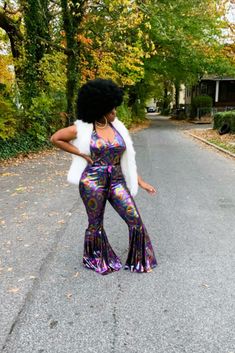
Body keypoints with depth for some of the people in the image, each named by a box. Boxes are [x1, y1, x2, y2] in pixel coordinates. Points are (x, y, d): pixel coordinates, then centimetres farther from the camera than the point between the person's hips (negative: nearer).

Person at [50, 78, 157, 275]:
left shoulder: (117, 128, 6)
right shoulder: (83, 129, -6)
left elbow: (127, 159, 10)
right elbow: (55, 138, 2)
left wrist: (141, 182, 8)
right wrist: (81, 154, -5)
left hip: (117, 182, 4)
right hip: (93, 182, -3)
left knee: (135, 220, 0)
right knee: (96, 224, 12)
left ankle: (139, 260, 21)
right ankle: (94, 259, 37)